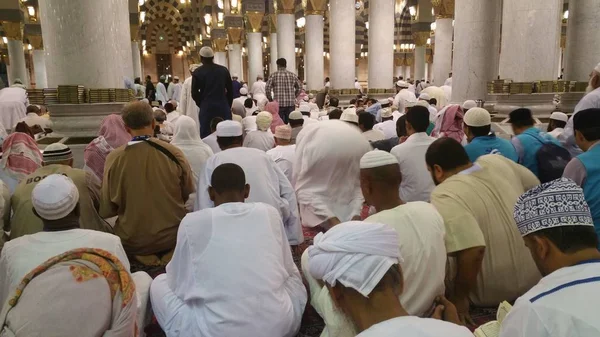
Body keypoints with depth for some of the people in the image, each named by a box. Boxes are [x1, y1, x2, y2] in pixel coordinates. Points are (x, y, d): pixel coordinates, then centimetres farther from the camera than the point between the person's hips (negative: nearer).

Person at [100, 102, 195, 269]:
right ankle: (169, 254, 9)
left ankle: (142, 258, 12)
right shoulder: (174, 153, -13)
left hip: (131, 240, 1)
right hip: (172, 235, 0)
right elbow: (188, 194, 2)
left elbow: (107, 210, -4)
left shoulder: (114, 158, -12)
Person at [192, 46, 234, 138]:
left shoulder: (197, 72, -1)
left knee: (206, 135, 1)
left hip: (206, 107, -2)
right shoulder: (224, 70, 6)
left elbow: (195, 93, -1)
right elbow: (230, 90, 8)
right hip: (223, 107, 2)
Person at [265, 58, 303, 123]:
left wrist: (270, 99, 5)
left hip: (278, 103, -2)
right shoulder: (293, 75, 7)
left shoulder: (273, 75, 0)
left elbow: (268, 88, -7)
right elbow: (299, 87, 11)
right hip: (291, 103, 2)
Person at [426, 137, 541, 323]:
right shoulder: (496, 161, -5)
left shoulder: (444, 196, -25)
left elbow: (473, 250, -35)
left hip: (493, 295, -6)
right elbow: (536, 187, 11)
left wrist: (459, 298, -21)